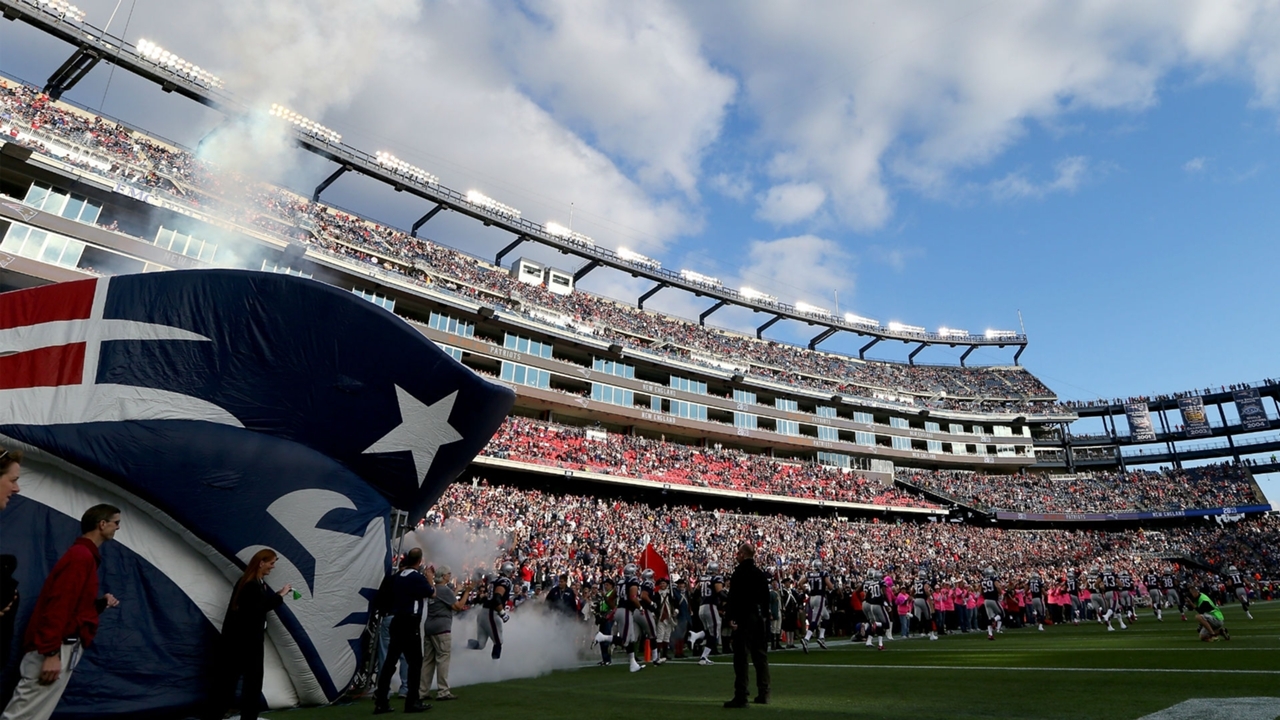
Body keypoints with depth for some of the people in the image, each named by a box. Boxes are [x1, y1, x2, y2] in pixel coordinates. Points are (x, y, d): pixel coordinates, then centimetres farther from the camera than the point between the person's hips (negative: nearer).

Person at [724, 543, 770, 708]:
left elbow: (733, 596, -17)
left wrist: (731, 617, -14)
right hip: (760, 619, 7)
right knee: (760, 656, 13)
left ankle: (740, 697, -6)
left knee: (741, 657, -5)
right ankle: (763, 695, 19)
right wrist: (764, 616, 19)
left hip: (744, 619, -7)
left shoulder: (739, 572, -10)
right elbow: (766, 597, 14)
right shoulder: (761, 573, 12)